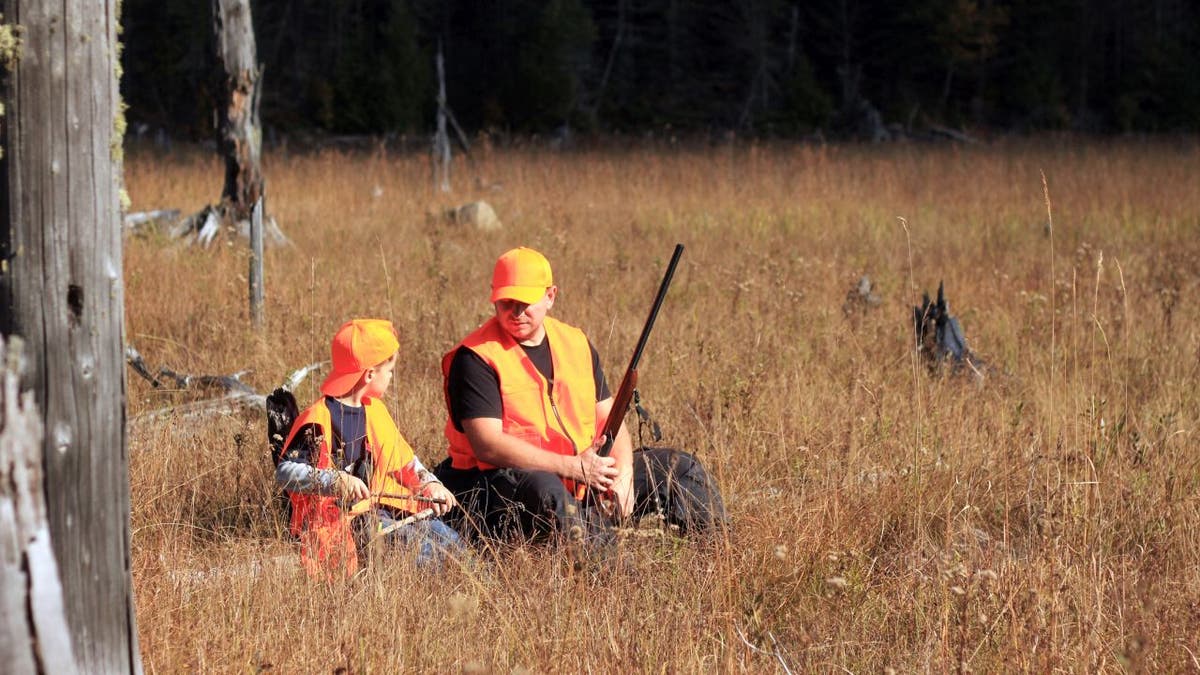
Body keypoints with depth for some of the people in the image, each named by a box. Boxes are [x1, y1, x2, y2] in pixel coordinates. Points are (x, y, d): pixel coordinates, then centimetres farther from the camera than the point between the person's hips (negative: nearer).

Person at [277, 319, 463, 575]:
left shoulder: (374, 410, 13)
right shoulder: (318, 421, -16)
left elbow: (402, 458, 24)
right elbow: (285, 472, -22)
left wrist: (429, 484, 7)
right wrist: (337, 482, -34)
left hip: (378, 507, 9)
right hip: (340, 518, -9)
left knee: (450, 542, 0)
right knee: (423, 551, -22)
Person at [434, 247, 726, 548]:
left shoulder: (576, 344, 11)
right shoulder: (476, 358, -10)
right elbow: (487, 445, -20)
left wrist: (624, 474, -8)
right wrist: (572, 467, -24)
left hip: (584, 475, 8)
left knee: (679, 467, 6)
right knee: (544, 490, -42)